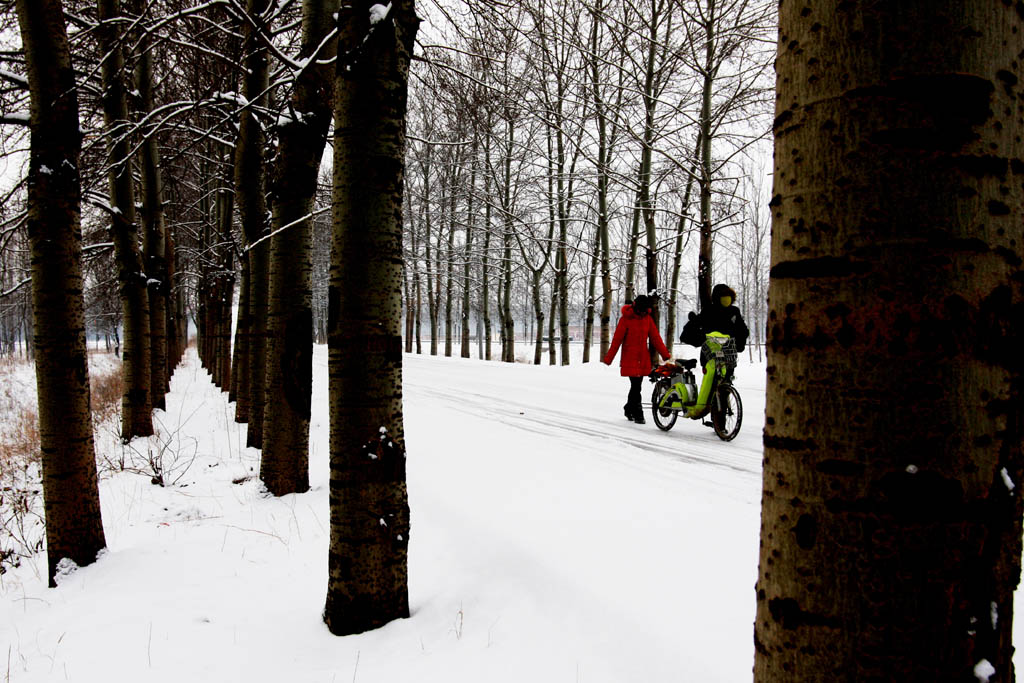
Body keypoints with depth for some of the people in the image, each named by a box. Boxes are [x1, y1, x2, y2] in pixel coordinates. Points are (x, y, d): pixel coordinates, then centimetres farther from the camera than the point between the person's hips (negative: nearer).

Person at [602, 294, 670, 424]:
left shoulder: (648, 318, 7)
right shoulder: (626, 319, -7)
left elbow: (656, 338, 8)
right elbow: (617, 340, -8)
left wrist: (666, 355, 1)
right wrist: (608, 359, -10)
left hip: (643, 359, 5)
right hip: (629, 359, -5)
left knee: (636, 386, 11)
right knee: (636, 386, -10)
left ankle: (629, 409, 29)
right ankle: (638, 414, -3)